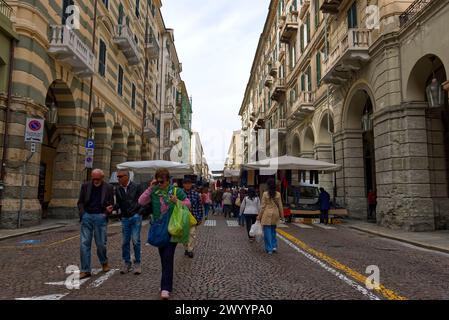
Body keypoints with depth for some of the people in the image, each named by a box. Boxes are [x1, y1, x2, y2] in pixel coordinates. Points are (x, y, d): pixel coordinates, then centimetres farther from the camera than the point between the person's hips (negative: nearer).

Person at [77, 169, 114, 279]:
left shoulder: (108, 188, 3)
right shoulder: (85, 186, 7)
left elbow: (111, 203, 7)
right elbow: (80, 202, 10)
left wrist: (109, 210, -14)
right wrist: (83, 214, -4)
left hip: (100, 217, -2)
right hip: (87, 216, 2)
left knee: (101, 243, 3)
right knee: (84, 243, -1)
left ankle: (104, 262, 32)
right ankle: (85, 270, 9)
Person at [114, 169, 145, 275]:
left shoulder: (136, 187, -4)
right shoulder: (118, 190, 7)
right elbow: (118, 204, 11)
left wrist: (140, 211, -10)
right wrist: (112, 207, -8)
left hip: (136, 217, -4)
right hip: (125, 218, 4)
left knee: (135, 241, -6)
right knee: (125, 242, 6)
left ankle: (137, 263, 8)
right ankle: (127, 263, 20)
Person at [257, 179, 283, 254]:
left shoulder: (265, 194, -9)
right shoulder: (278, 194, -1)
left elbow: (263, 206, -6)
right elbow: (280, 205, 4)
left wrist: (259, 216, 2)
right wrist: (281, 215, 14)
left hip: (267, 214, -4)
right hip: (275, 214, 4)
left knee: (267, 231, 3)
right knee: (273, 231, 20)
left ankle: (269, 249, 6)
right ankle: (274, 246, 15)